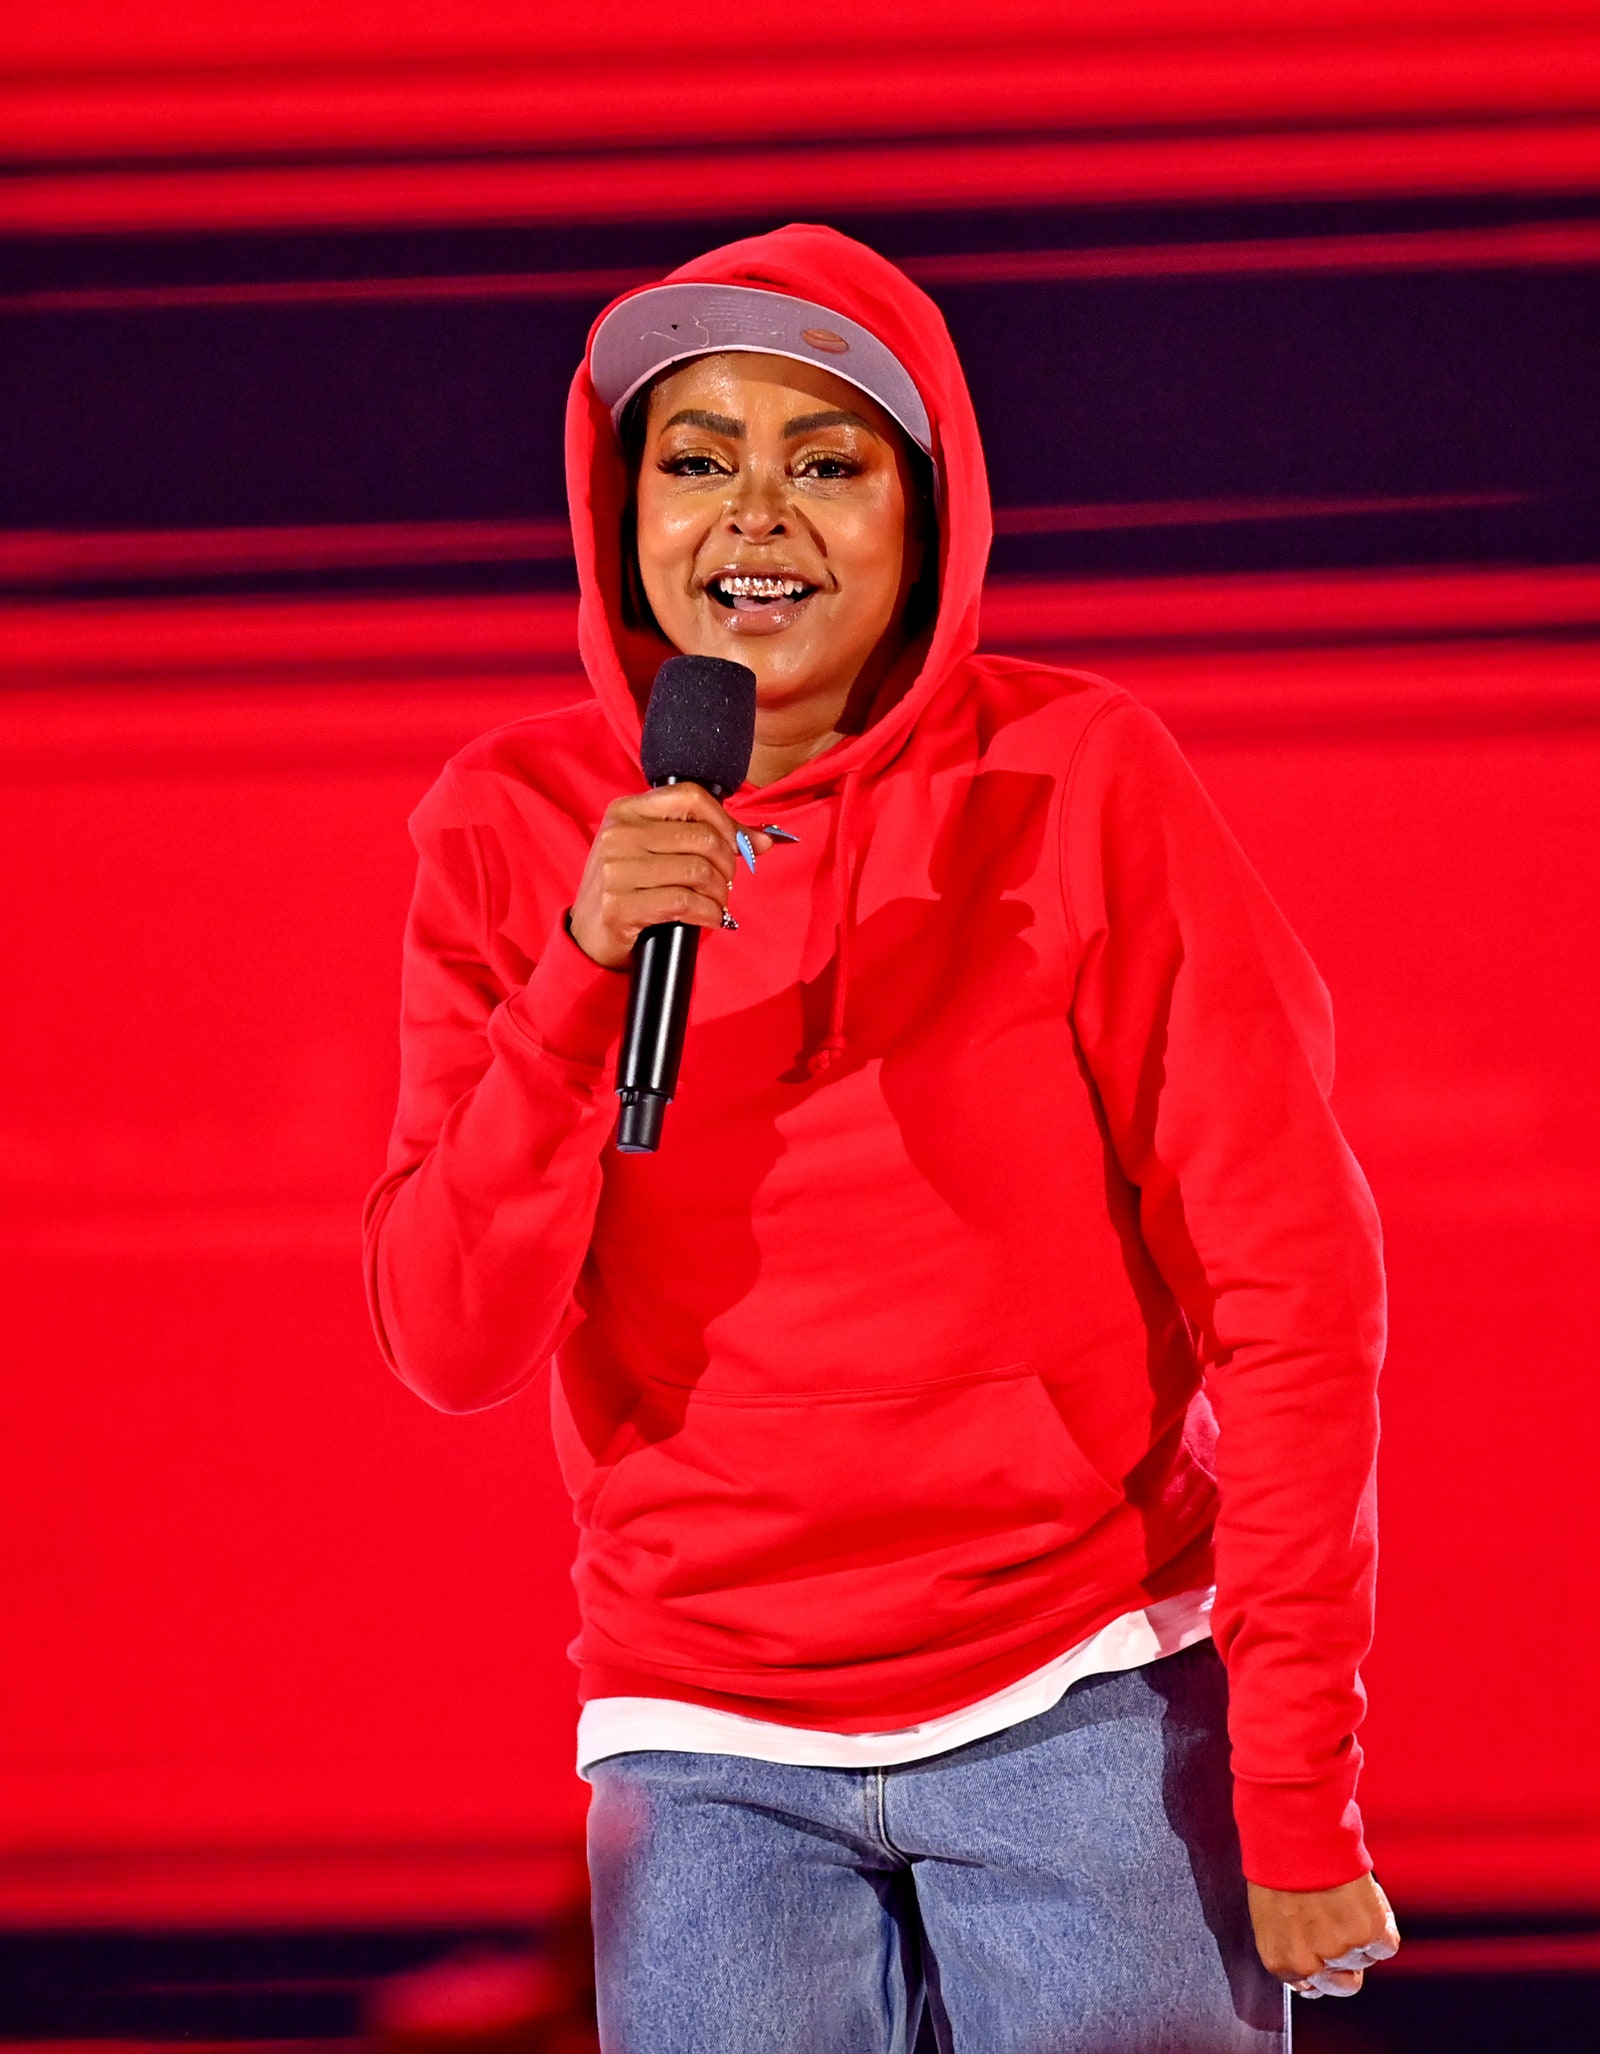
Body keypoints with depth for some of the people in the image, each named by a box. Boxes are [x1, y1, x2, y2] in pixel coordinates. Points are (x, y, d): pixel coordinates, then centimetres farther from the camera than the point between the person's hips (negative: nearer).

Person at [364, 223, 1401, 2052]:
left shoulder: (1075, 783, -7)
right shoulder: (514, 831, -1)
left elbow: (1288, 1278, -7)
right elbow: (454, 1344, -8)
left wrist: (1296, 1791, -10)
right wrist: (582, 981, -22)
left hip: (1092, 1704, -2)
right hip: (712, 1747, 2)